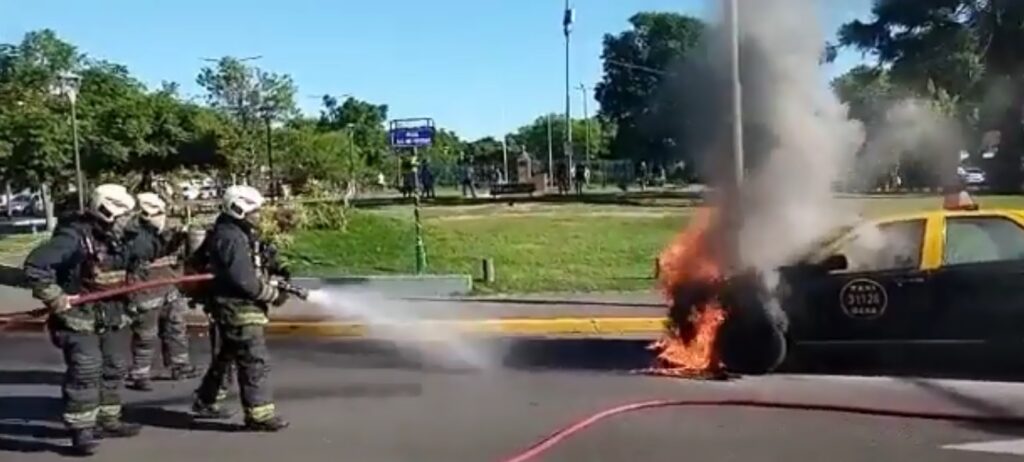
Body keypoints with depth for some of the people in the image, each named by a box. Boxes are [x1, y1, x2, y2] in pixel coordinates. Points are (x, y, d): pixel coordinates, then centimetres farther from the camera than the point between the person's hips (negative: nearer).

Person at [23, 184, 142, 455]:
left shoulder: (115, 239, 8)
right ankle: (82, 431, -5)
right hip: (79, 318, -9)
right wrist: (55, 298, -23)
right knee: (84, 373, -12)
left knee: (114, 370, 15)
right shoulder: (73, 237, -19)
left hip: (111, 317, 9)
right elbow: (35, 265, -25)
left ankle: (108, 421, 29)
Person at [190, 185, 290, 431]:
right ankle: (259, 415, 1)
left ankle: (206, 402, 35)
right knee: (255, 362, -5)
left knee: (227, 355, 22)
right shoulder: (231, 238, -21)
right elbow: (244, 281, -25)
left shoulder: (239, 234, 12)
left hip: (238, 307, 11)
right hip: (238, 308, -11)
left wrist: (273, 283, 6)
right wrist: (275, 295, -15)